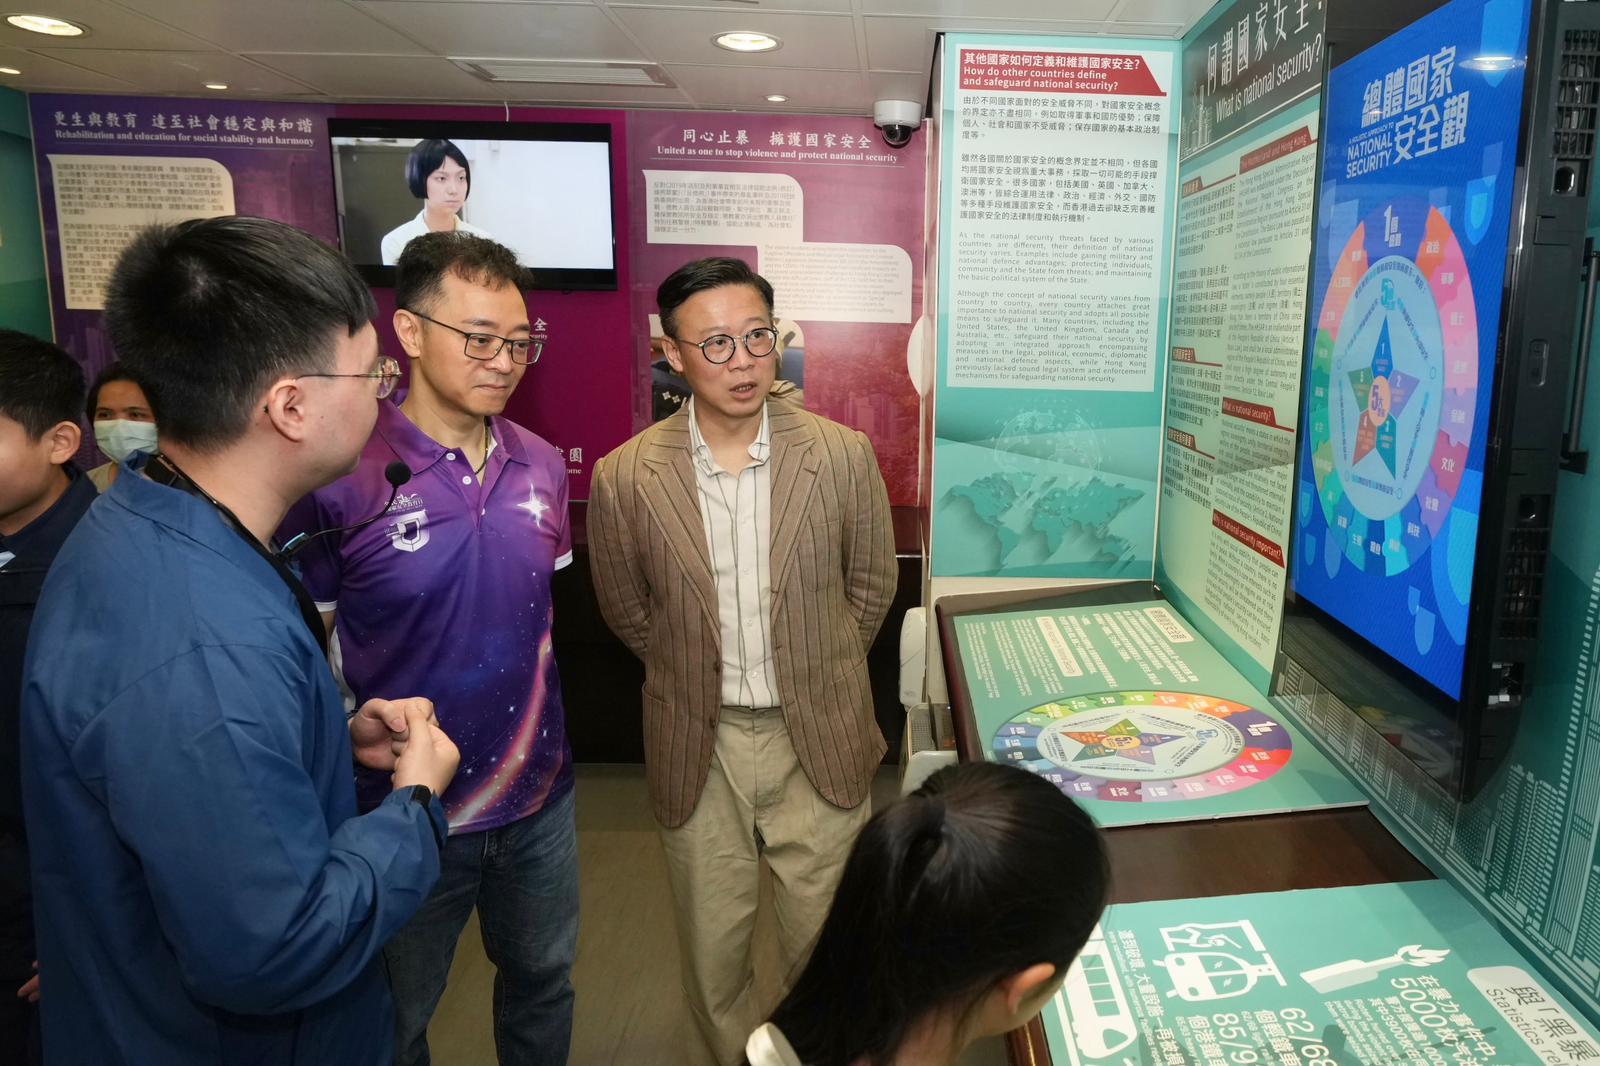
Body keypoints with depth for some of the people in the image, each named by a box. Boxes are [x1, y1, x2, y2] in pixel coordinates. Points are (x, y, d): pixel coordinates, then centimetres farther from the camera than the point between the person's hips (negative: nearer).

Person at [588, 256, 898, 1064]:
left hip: (816, 740, 0)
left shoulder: (842, 455, -10)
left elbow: (872, 583, 5)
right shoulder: (625, 478, -11)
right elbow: (627, 610, 5)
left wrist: (817, 671, 9)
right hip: (697, 746, 1)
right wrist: (695, 674, 9)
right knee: (712, 945, 17)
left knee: (824, 940, 14)